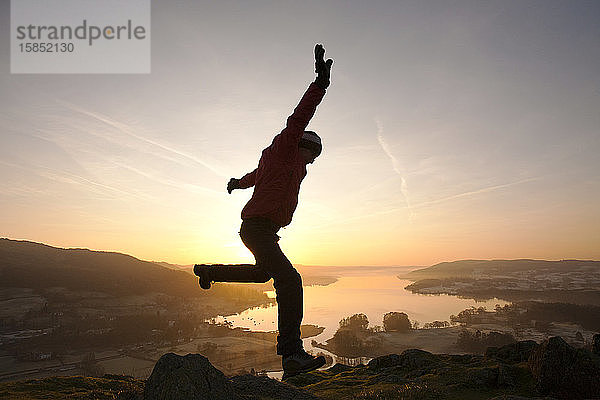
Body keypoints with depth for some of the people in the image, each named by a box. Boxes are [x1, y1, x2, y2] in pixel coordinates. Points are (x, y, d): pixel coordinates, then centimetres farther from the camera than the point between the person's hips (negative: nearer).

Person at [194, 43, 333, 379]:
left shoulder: (292, 162, 20)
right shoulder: (284, 148, -5)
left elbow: (255, 174, 37)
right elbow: (298, 119, -22)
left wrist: (238, 183, 55)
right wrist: (320, 84, -30)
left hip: (265, 231, 11)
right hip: (258, 228, -11)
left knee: (263, 273, 32)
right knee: (289, 279, -25)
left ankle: (209, 272, 46)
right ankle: (292, 355, -31)